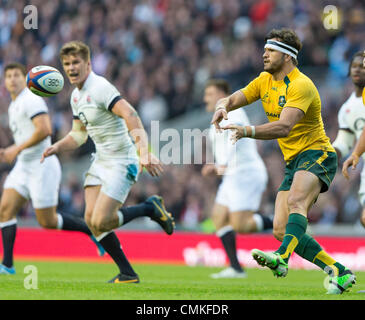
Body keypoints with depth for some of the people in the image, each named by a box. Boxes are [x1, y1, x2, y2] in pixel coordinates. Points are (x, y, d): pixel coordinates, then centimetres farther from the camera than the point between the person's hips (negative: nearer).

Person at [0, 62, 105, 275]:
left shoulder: (31, 100, -11)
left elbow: (45, 130, -24)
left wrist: (17, 148, -20)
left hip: (42, 165, -9)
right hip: (23, 167, 9)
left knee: (48, 221, -5)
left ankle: (92, 230, 14)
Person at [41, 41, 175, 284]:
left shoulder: (100, 88, -18)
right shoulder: (77, 95, 12)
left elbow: (131, 116, -30)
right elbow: (79, 134, 24)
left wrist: (145, 152, -42)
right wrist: (57, 147, 4)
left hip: (122, 161, -9)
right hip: (101, 161, 9)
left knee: (100, 221, -15)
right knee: (91, 219, -2)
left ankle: (151, 208, 7)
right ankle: (127, 273, 8)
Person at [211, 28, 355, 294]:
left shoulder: (301, 85, -17)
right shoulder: (265, 81, 9)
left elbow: (284, 127, -29)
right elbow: (233, 99, 8)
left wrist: (247, 131, -41)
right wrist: (222, 107, -17)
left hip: (317, 155, -8)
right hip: (294, 162, 8)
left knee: (295, 201, -37)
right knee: (281, 230, -4)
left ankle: (282, 258, -58)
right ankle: (339, 272, 2)